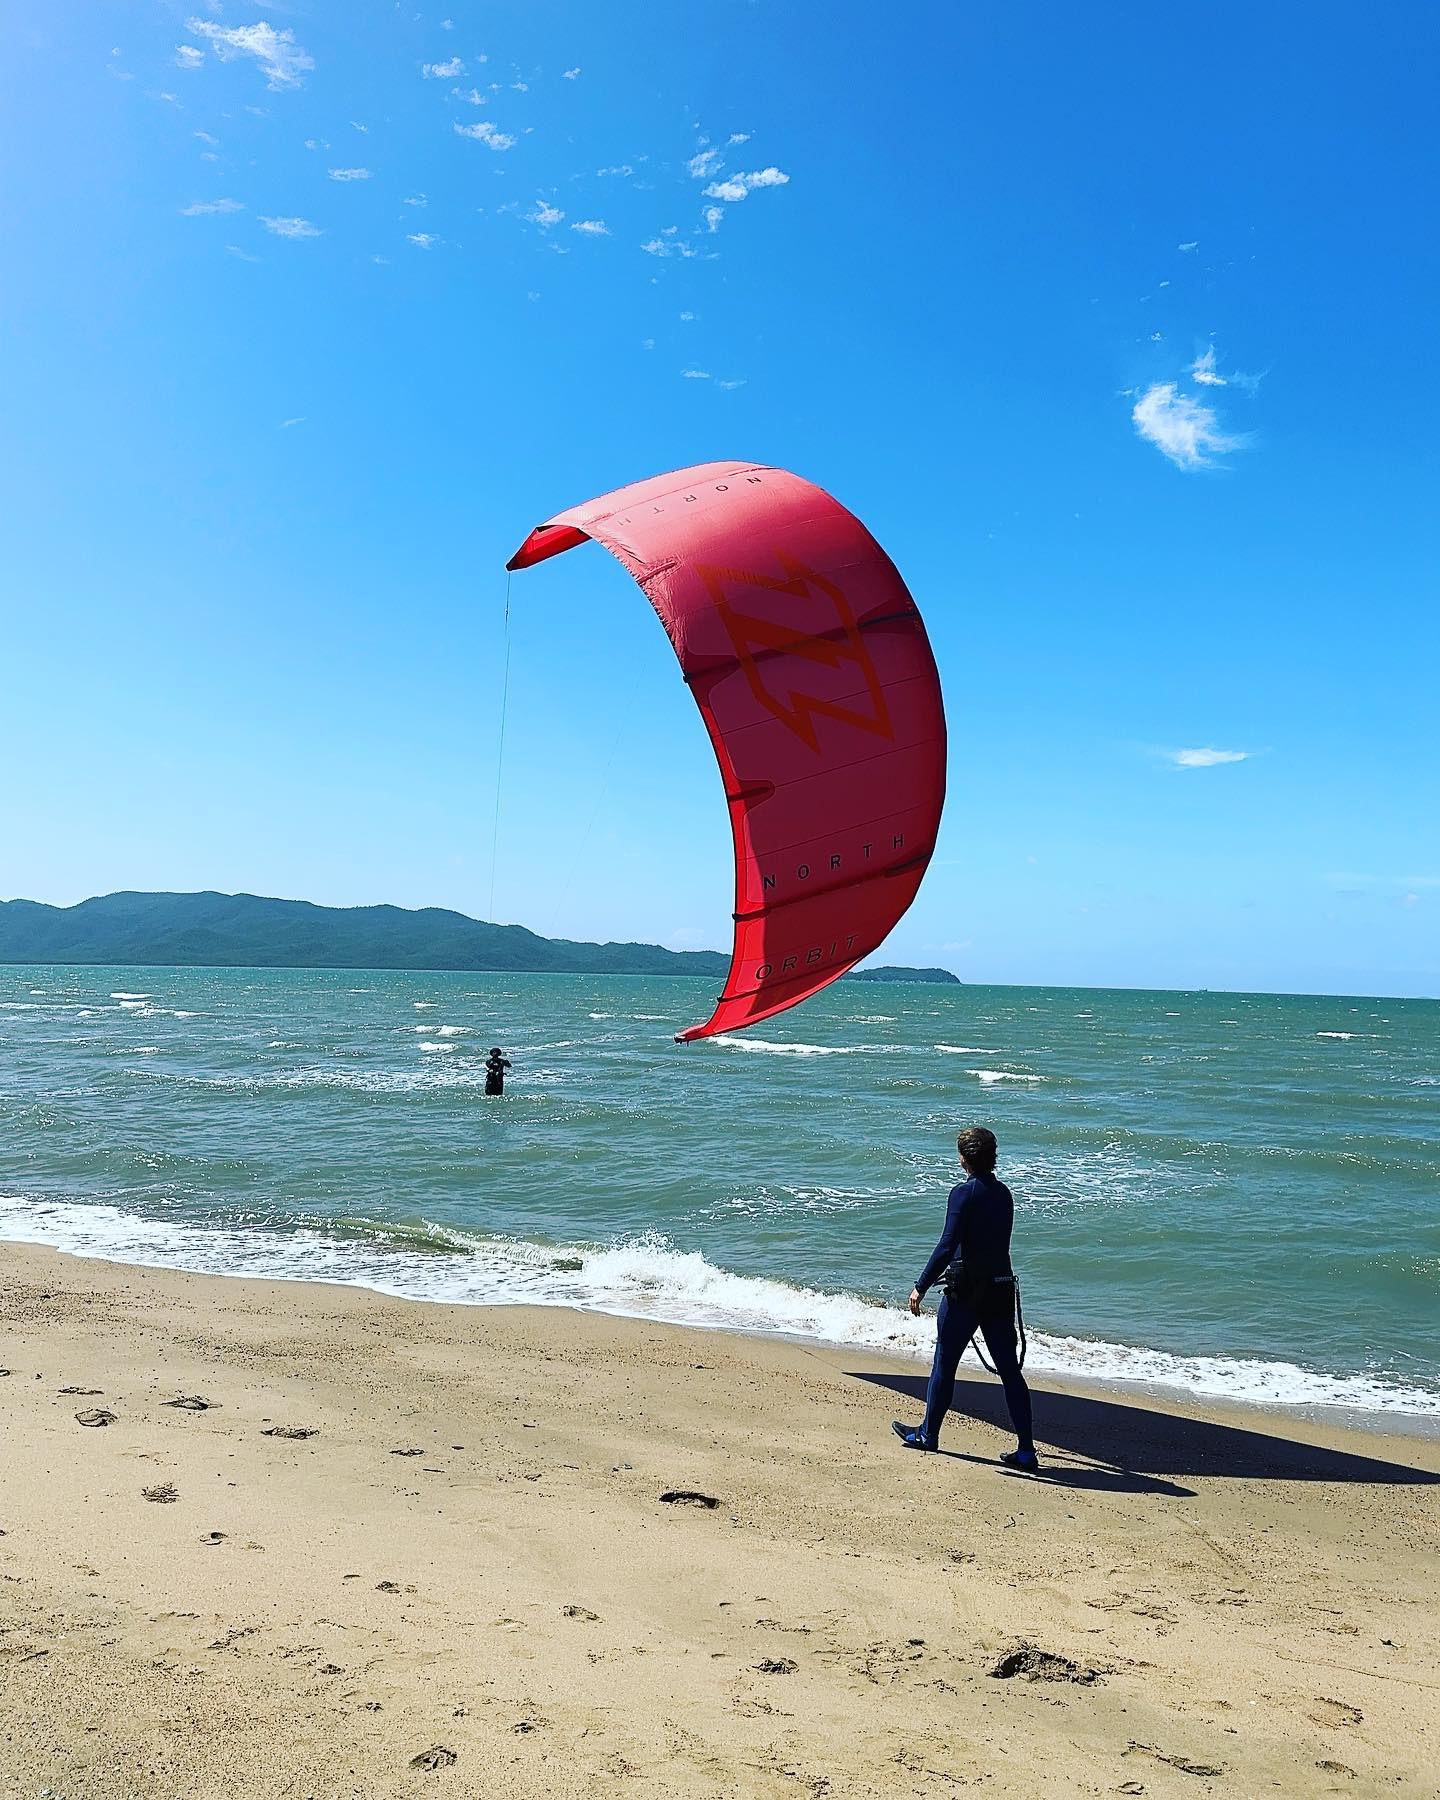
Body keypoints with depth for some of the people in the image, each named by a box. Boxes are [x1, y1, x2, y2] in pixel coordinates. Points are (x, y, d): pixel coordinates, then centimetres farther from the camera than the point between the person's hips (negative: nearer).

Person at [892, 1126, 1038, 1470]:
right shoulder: (1005, 1194, 8)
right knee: (1009, 1369, 6)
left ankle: (928, 1434, 24)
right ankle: (1025, 1450, 4)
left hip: (966, 1291, -6)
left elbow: (947, 1245, -19)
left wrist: (921, 1287, -16)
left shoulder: (964, 1193, -12)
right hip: (1001, 1289, 6)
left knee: (944, 1363, 10)